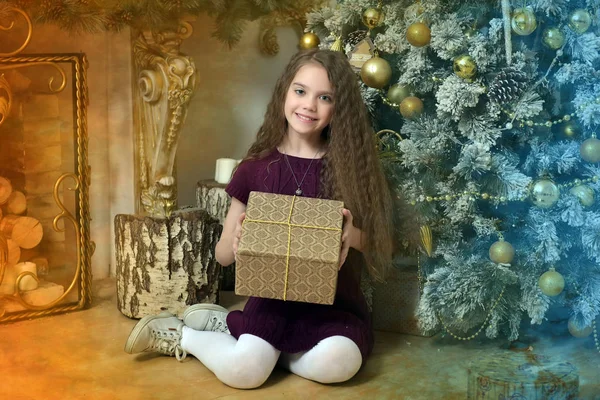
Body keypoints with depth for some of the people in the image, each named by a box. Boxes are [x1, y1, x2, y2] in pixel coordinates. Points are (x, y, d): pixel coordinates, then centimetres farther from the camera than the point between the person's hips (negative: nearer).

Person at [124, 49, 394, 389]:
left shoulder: (350, 166, -2)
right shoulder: (256, 168, 0)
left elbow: (380, 250, -1)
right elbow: (224, 254, 4)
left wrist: (355, 237, -23)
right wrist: (236, 240, -19)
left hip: (333, 301, 1)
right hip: (273, 296, -1)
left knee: (337, 364, -31)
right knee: (242, 371, -28)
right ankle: (177, 336, 4)